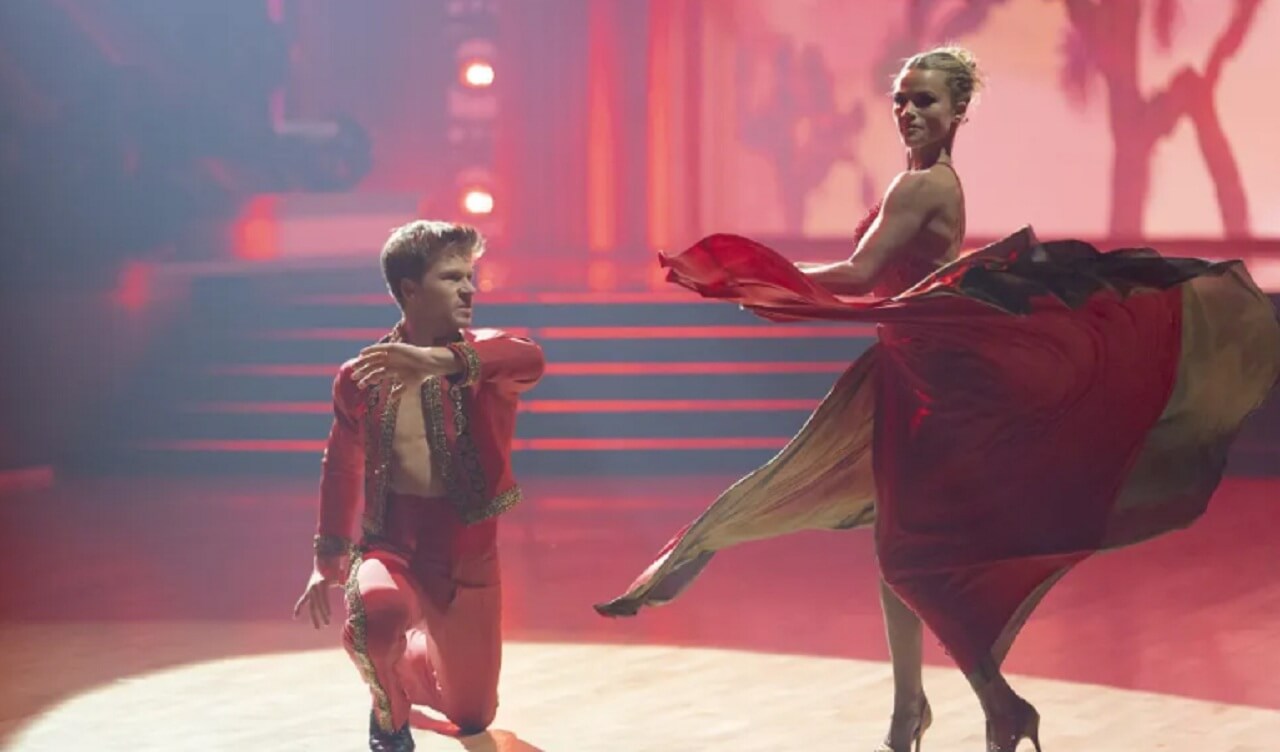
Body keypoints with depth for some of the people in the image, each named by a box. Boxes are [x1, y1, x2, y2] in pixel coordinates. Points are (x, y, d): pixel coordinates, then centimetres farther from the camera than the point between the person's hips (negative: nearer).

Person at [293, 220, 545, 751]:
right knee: (376, 616, -38)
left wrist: (440, 361, -49)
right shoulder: (361, 378, -6)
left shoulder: (483, 360, -8)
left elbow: (529, 359, -34)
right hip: (390, 550, -2)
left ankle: (415, 659, 50)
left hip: (468, 561, 2)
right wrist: (328, 563, 13)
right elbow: (343, 470, 10)